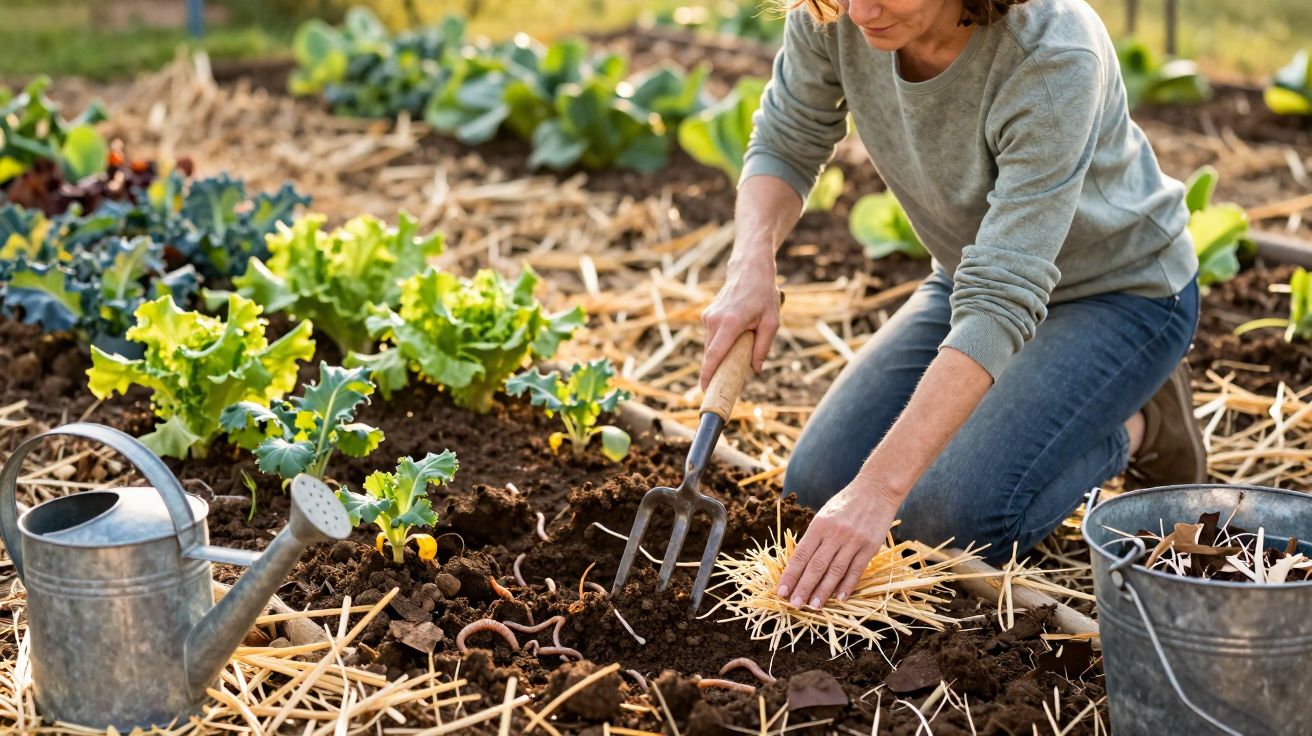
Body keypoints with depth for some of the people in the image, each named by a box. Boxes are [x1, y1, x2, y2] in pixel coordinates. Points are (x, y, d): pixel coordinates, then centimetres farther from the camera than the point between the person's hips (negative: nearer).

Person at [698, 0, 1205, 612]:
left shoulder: (1053, 56, -36)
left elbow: (1002, 299, -38)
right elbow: (786, 147, -4)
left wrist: (879, 489, -43)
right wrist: (752, 268, -27)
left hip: (1123, 292, -6)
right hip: (972, 276, 6)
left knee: (951, 516, -21)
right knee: (818, 483, -3)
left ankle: (1135, 427, 6)